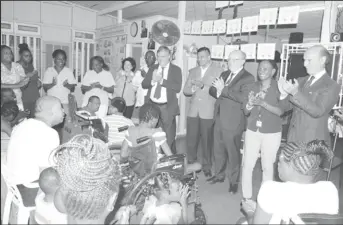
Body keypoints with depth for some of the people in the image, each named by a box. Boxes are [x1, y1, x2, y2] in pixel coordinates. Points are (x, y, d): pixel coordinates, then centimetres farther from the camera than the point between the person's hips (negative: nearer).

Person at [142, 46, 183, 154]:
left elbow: (178, 88, -14)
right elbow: (143, 84, 6)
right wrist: (153, 81, -14)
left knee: (169, 137, 1)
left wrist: (162, 81, -20)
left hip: (167, 107, -4)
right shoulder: (153, 68, 13)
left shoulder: (176, 70, -1)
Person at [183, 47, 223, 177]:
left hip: (208, 111, -4)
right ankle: (190, 164, 23)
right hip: (193, 111, 4)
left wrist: (203, 86, -19)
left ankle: (207, 167, 18)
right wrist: (192, 89, -10)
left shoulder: (218, 71, 0)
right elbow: (185, 90, 11)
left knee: (207, 140, 3)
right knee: (191, 139, 7)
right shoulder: (193, 71, 15)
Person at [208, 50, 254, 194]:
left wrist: (224, 90, -22)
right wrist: (218, 92, -10)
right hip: (219, 119, 7)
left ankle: (233, 181, 23)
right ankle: (219, 175, 36)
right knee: (218, 150, 18)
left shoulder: (248, 78, -10)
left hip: (233, 121, -7)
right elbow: (212, 90, 12)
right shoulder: (224, 74, 14)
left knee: (233, 153, 6)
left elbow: (243, 97, -23)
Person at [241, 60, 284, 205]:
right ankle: (247, 197, 16)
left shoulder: (279, 87, -6)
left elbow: (280, 111, -14)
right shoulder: (254, 87, 4)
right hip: (252, 131, 3)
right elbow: (246, 111, 5)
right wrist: (250, 103, -17)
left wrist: (263, 103, -26)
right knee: (247, 165, 1)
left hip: (271, 134, -3)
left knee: (267, 166, 8)